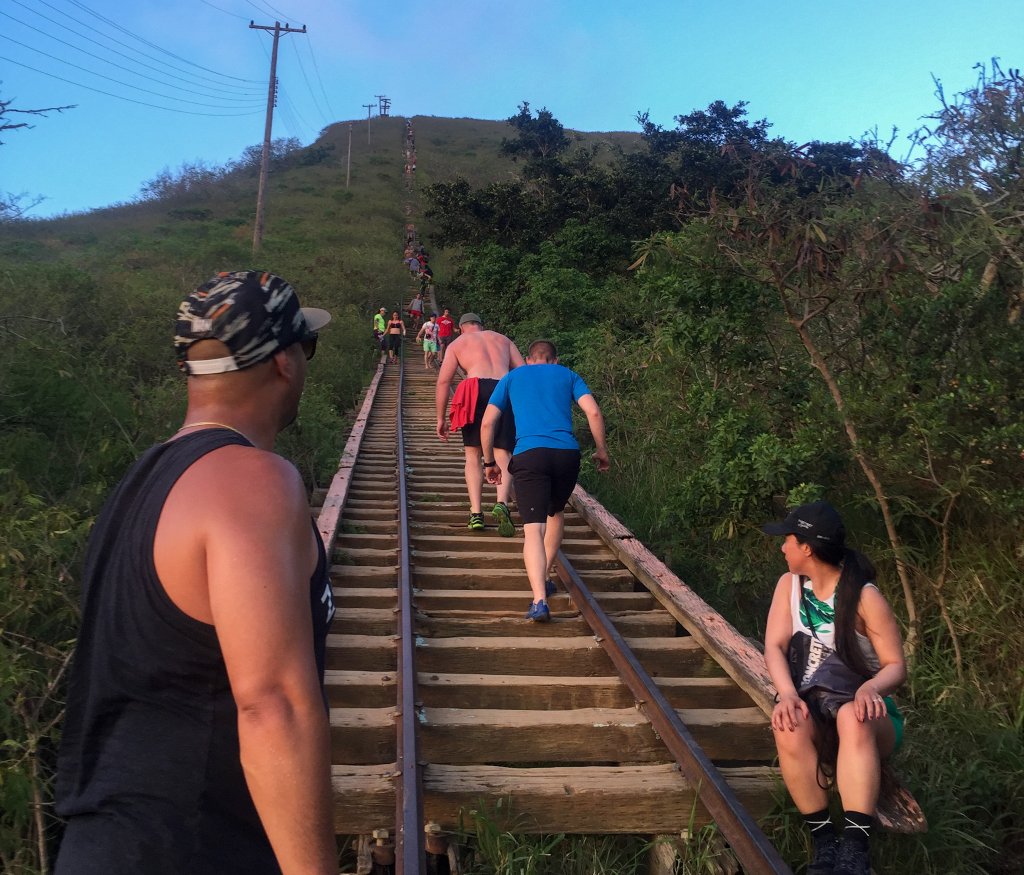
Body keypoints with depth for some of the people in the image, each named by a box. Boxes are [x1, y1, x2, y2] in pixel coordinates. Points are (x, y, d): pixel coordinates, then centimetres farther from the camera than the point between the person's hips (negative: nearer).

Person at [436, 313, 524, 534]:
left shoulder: (457, 344, 22)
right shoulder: (502, 339, 29)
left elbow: (443, 381, 11)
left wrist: (441, 418, 14)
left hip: (477, 389, -1)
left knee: (473, 455, 9)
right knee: (503, 456, 0)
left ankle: (476, 513, -4)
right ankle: (502, 503, -26)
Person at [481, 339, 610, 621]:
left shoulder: (511, 378, 21)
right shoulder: (568, 375, 21)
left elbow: (488, 423, 13)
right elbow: (593, 412, 7)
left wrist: (489, 462, 22)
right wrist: (601, 450, 17)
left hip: (528, 455, -2)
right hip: (567, 453, 2)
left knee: (533, 529, -8)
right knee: (556, 512, 27)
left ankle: (539, 600, -24)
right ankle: (543, 579, 31)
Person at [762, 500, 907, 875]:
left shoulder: (865, 597, -12)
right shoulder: (790, 584, 1)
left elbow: (897, 666, -11)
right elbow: (774, 647, -8)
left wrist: (870, 687, -35)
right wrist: (788, 695, -27)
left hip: (863, 714, -3)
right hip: (814, 710, 3)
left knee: (851, 717, -39)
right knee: (789, 725, -33)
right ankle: (824, 841, -22)